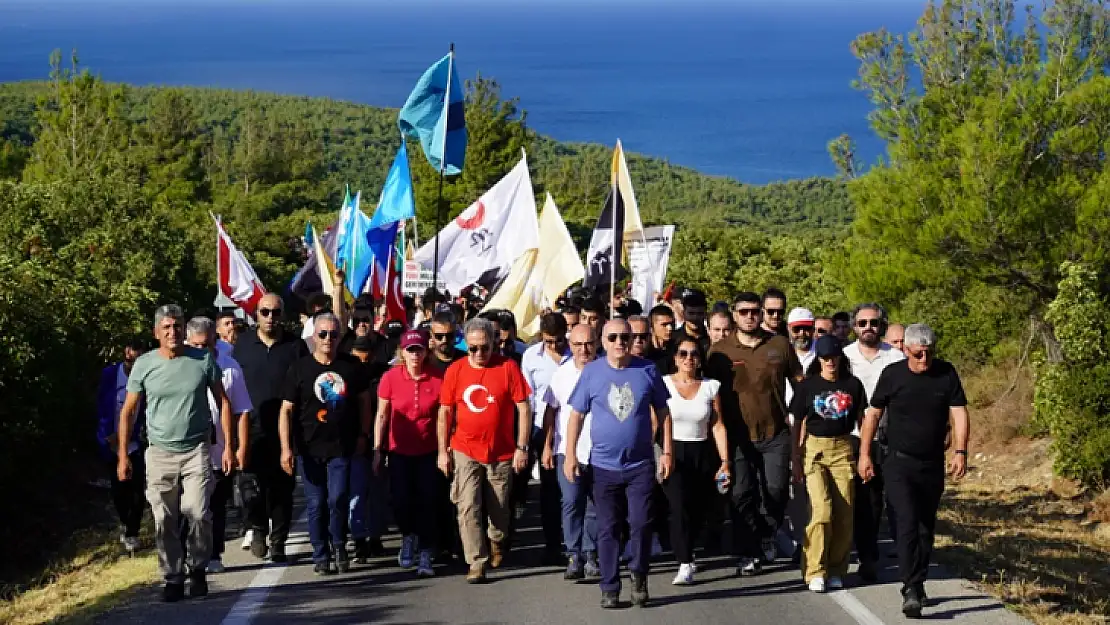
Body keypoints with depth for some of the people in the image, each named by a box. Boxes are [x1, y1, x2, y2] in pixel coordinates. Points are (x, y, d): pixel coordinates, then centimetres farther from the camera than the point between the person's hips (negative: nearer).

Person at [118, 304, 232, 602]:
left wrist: (228, 447, 0)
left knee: (198, 513, -13)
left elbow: (223, 402, 5)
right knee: (164, 521, 2)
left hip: (197, 451, -1)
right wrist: (123, 456, 2)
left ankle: (198, 570, 8)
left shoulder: (203, 360, -1)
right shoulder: (144, 364, 0)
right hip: (160, 453, 1)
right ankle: (173, 578, 13)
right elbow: (128, 411, 6)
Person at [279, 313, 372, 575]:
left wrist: (363, 435, 9)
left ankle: (339, 546, 15)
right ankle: (321, 556, 15)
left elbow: (363, 401, 15)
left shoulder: (352, 366, 4)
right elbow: (287, 409, -1)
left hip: (342, 446, 0)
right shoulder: (299, 368, 0)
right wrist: (286, 448, -7)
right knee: (316, 504, 4)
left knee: (338, 499, -8)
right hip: (309, 448, 0)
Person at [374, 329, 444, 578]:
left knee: (429, 502, -3)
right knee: (401, 500, -6)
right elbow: (382, 415, 1)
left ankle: (426, 555, 10)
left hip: (429, 451, 0)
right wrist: (377, 450, 0)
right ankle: (408, 537, 26)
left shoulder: (438, 377, -8)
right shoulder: (391, 377, -7)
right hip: (400, 450, 0)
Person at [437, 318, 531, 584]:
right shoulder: (455, 370, -2)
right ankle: (477, 564, -3)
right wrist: (443, 450, 1)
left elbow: (524, 408, -5)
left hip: (501, 452, 0)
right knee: (468, 508, -8)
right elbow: (445, 412, 4)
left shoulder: (508, 367, -8)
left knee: (498, 508, 13)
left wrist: (521, 447, -8)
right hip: (465, 452, 0)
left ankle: (496, 541, 43)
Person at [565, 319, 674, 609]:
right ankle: (610, 588, 14)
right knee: (607, 529, 5)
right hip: (604, 464, 0)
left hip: (641, 464, 0)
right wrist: (570, 454, -3)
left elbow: (663, 412, 6)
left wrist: (668, 451, 1)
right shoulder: (591, 372, -2)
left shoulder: (647, 370, 0)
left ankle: (639, 576, 20)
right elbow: (577, 415, 2)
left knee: (641, 525, -2)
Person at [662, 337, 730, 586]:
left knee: (699, 511, 5)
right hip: (673, 453, -3)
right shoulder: (663, 384, 1)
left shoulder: (711, 387, 6)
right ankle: (685, 565, -18)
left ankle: (685, 554, 31)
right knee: (680, 507, -18)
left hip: (703, 454, 3)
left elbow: (718, 426, 4)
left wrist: (725, 461, -2)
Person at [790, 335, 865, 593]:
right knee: (822, 509, -15)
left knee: (844, 513, -1)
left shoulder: (852, 385, 7)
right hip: (814, 448, -2)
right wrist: (796, 461, 3)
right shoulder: (808, 385, 4)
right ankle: (815, 571, -7)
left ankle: (836, 571, 12)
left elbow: (861, 420, 13)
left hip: (843, 449, 2)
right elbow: (799, 425, 7)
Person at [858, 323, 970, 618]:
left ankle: (918, 584, 28)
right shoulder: (892, 374, -5)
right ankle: (911, 592, -19)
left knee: (926, 527, 13)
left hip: (933, 465, 3)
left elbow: (959, 413, -5)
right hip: (899, 464, -3)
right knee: (908, 524, -15)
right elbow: (873, 413, 2)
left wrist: (960, 451, -17)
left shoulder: (946, 373, -2)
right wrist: (864, 454, 1)